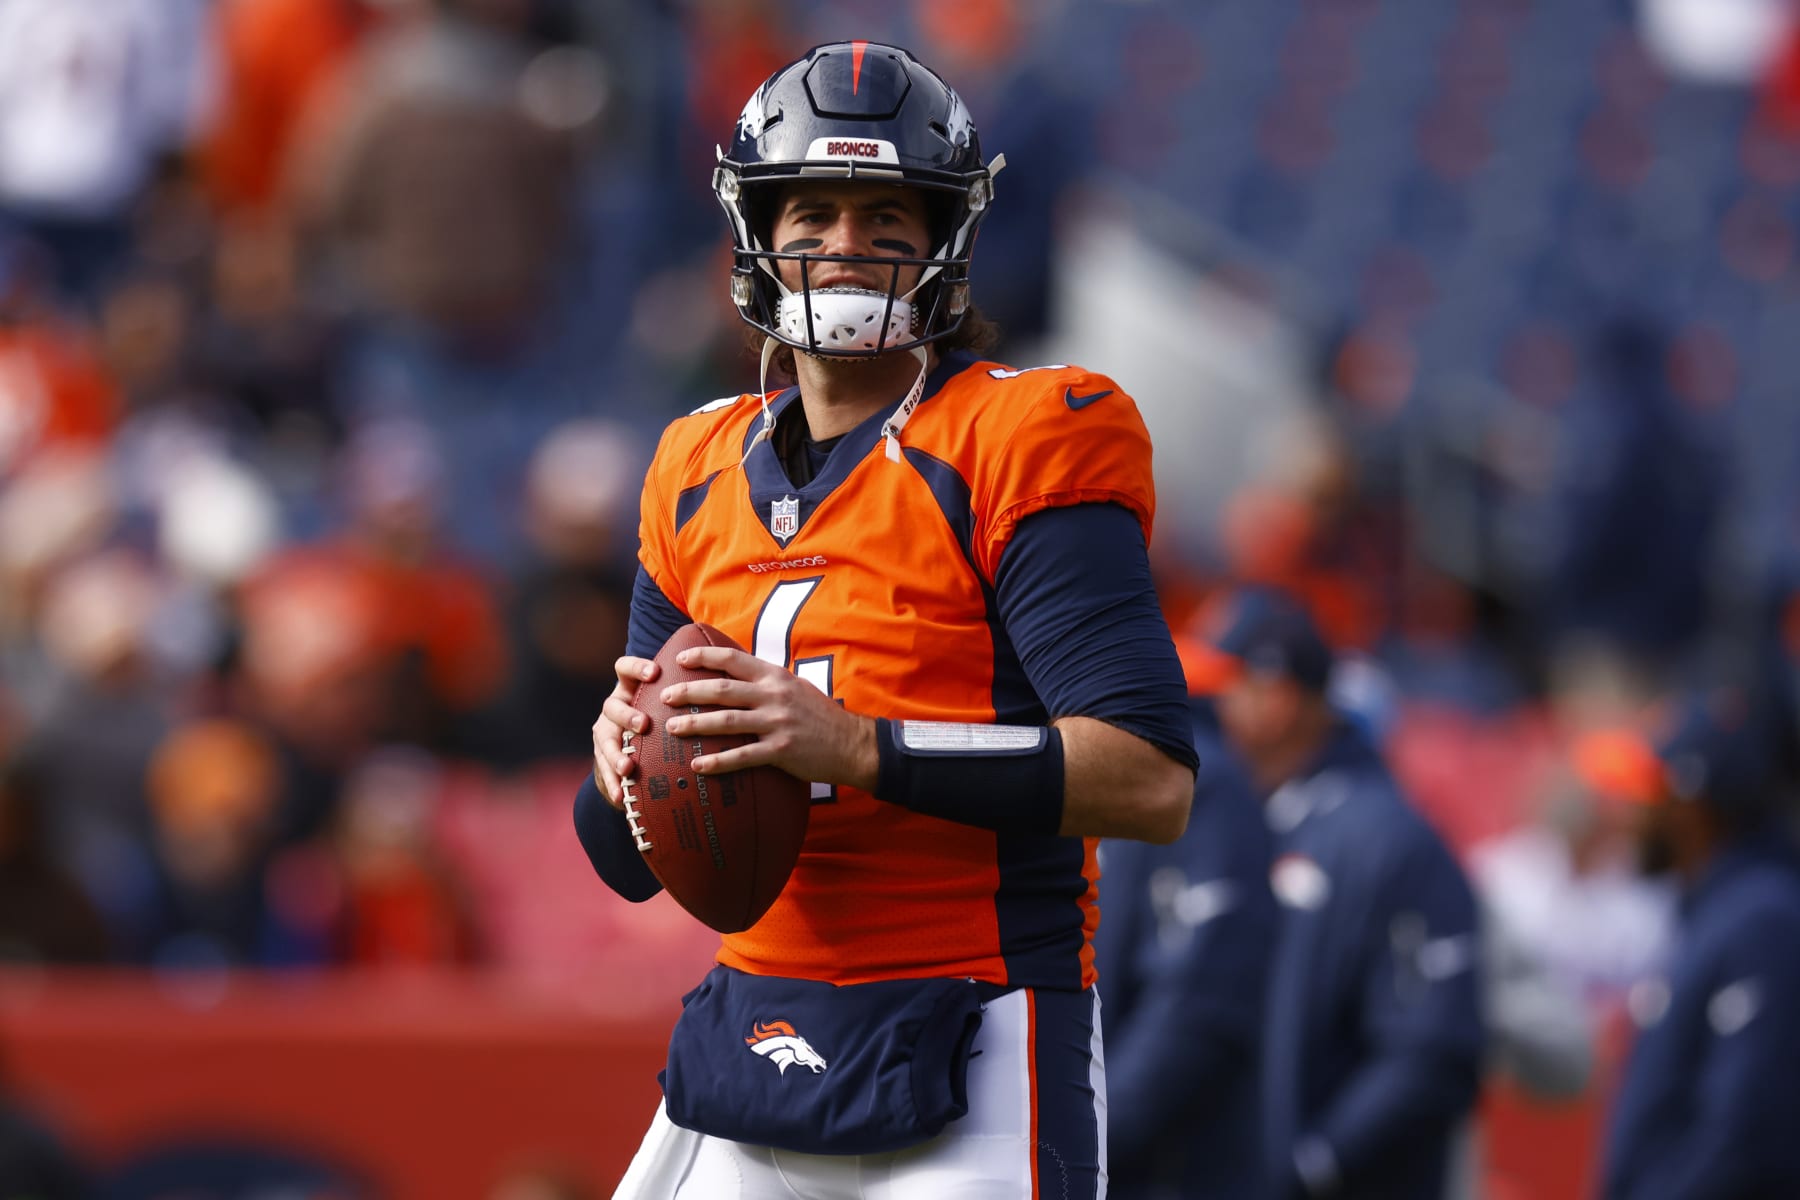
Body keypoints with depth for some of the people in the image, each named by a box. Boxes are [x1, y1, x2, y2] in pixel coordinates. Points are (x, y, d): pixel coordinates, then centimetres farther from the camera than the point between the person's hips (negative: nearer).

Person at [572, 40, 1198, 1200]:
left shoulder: (1015, 449, -7)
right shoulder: (701, 481, 12)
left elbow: (1152, 781, -19)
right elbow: (633, 864, 16)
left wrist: (860, 747, -25)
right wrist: (625, 765, -7)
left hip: (963, 1088, -6)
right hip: (748, 1047, 6)